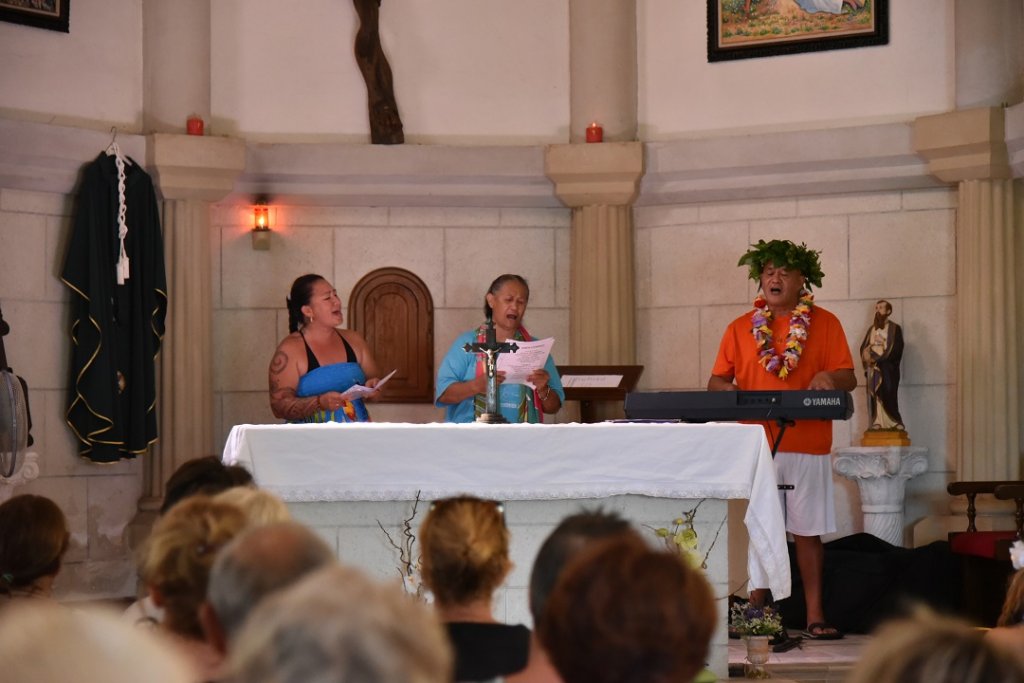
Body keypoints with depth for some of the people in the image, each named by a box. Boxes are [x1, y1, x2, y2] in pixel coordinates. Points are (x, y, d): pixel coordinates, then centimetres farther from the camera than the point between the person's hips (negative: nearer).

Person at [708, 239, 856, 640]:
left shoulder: (825, 323, 7)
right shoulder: (740, 328, 11)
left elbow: (849, 379, 3)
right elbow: (715, 382, 10)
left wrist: (829, 378, -19)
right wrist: (726, 389, -13)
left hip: (808, 445, -1)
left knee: (808, 531, 1)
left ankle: (814, 616, 4)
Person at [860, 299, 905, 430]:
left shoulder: (895, 328, 3)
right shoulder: (871, 329, 18)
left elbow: (896, 349, -8)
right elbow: (863, 347, 13)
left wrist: (877, 359, -12)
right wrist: (867, 357, -9)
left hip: (887, 369, -5)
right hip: (873, 369, 5)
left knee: (888, 398, -14)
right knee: (874, 398, -2)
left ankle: (895, 425, -9)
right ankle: (877, 425, -2)